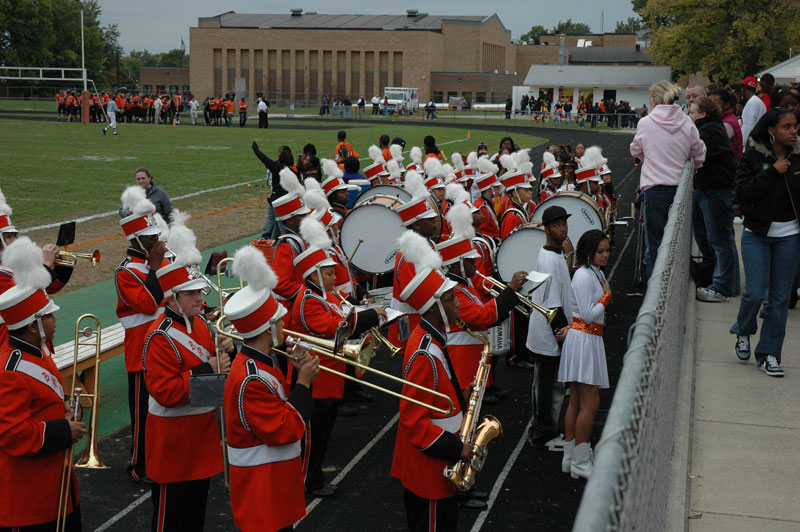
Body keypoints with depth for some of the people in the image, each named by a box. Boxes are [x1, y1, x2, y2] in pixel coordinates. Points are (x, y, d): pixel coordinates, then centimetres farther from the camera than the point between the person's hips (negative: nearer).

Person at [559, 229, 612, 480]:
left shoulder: (596, 273, 15)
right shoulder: (584, 275, -15)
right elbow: (589, 314, -20)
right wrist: (607, 295, -8)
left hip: (588, 338, 10)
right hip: (583, 339, -10)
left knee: (576, 402, 12)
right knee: (590, 403, -8)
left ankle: (570, 457, 17)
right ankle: (580, 463, -3)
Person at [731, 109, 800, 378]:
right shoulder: (752, 157, -3)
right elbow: (743, 193, -15)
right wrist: (773, 172, -17)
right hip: (757, 234, -3)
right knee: (755, 293, -9)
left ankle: (768, 353, 15)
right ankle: (743, 331, 23)